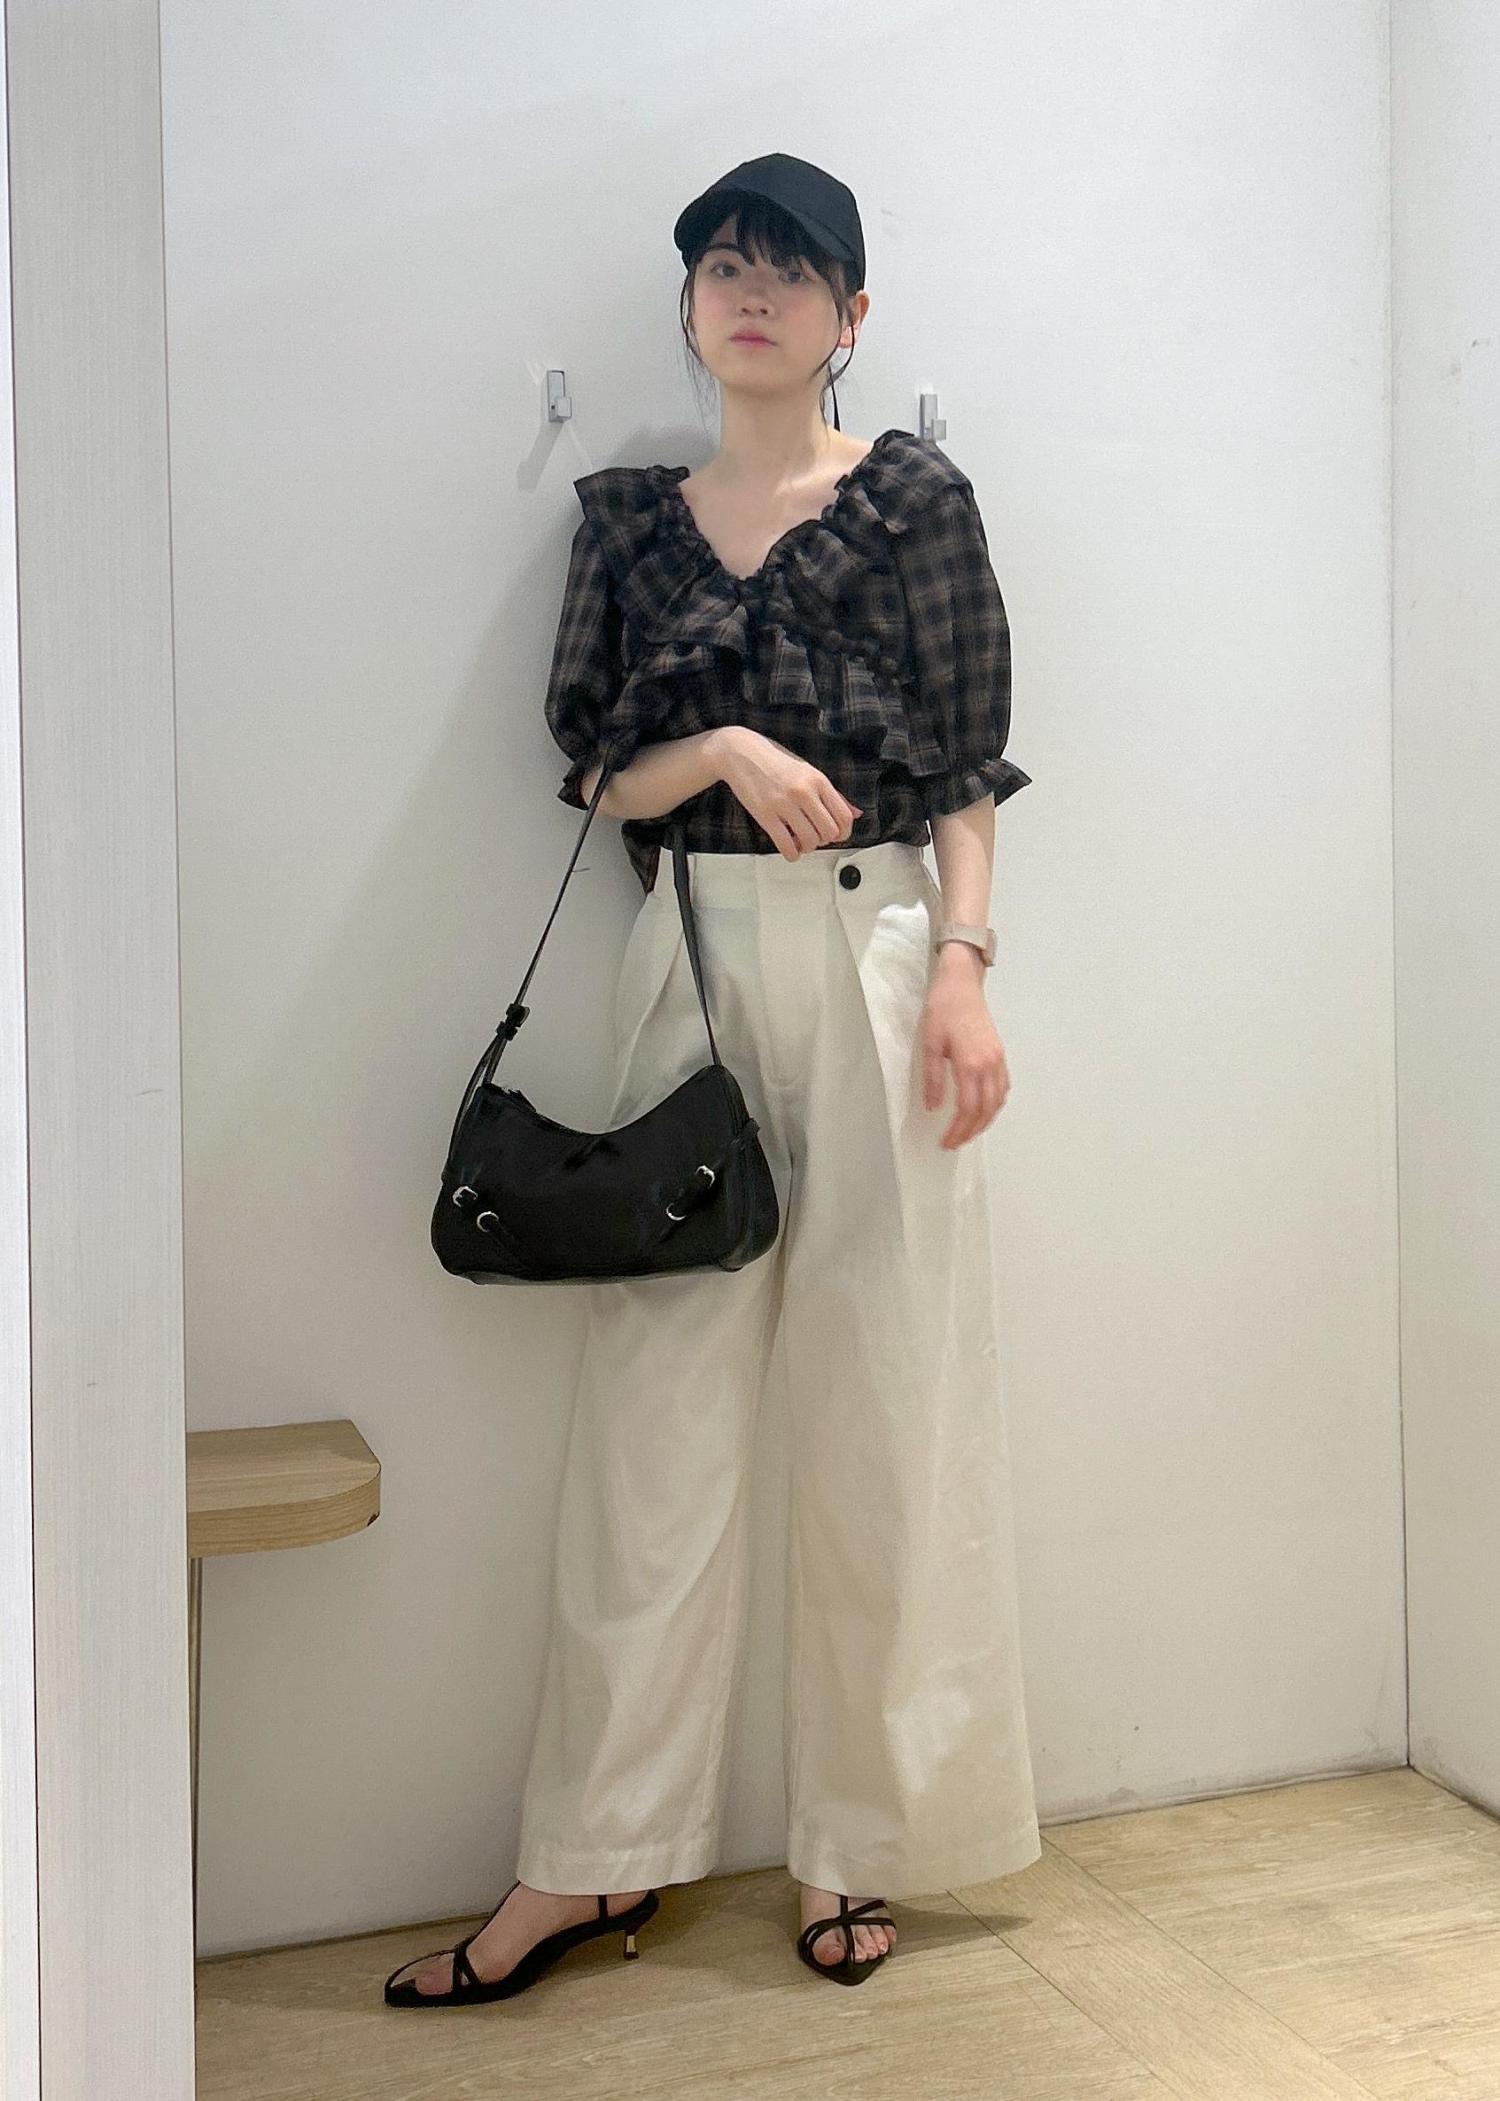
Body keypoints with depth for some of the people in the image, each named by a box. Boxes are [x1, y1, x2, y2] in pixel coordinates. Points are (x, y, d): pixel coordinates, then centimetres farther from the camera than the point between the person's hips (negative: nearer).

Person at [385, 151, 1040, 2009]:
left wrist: (965, 965, -10)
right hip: (695, 963, 2)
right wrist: (728, 750, -10)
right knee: (653, 1399, 3)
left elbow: (967, 766, 2)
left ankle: (860, 1843, 17)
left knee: (887, 1400, 1)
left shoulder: (916, 498, 5)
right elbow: (606, 777, 9)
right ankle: (593, 1855, 14)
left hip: (876, 959, -2)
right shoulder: (630, 517, 13)